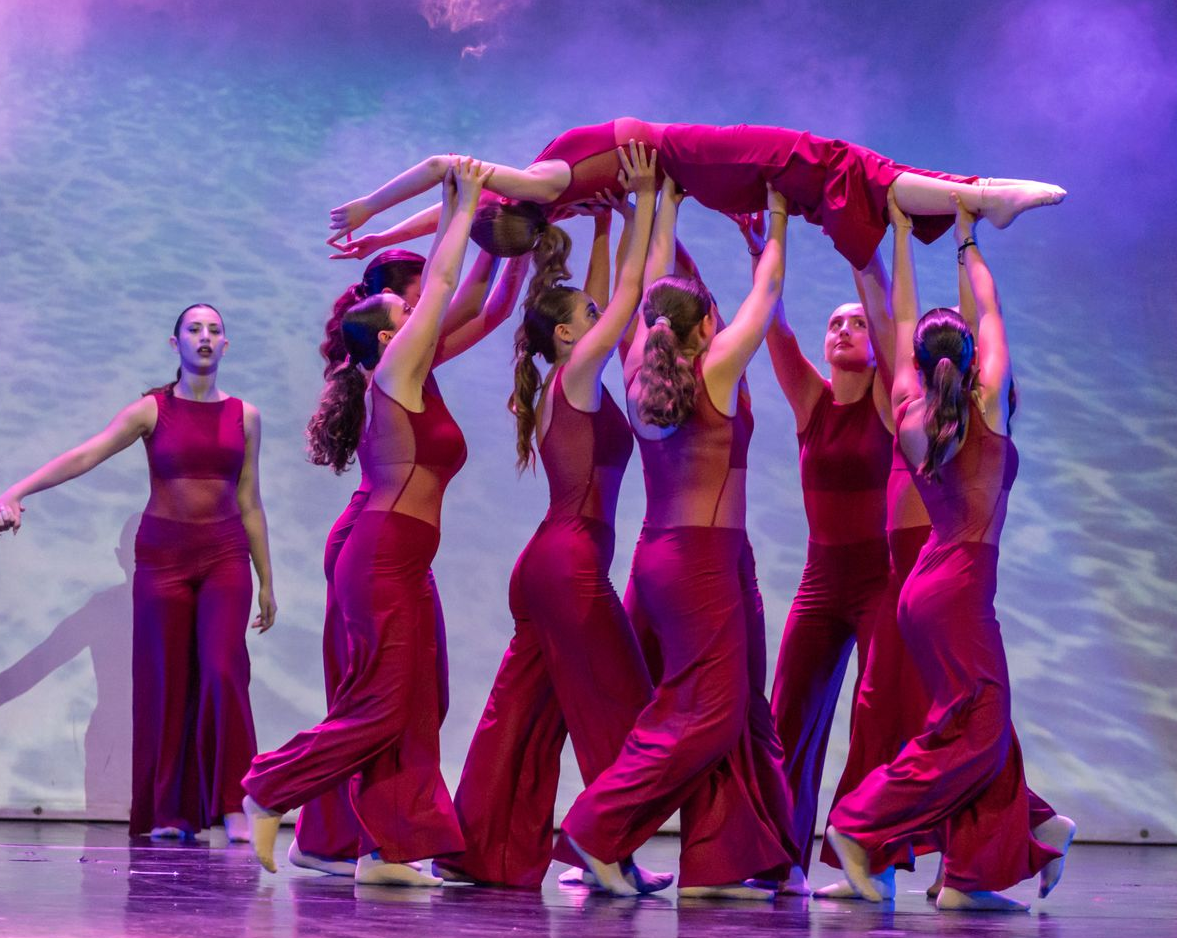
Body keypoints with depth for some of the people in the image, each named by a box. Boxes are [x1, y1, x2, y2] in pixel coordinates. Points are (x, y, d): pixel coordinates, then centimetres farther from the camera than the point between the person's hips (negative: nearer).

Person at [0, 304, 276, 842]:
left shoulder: (243, 416, 7)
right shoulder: (151, 410, 1)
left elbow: (250, 503, 12)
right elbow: (83, 456, -10)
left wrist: (266, 581, 13)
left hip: (225, 555, 1)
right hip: (163, 555, -1)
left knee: (224, 671, -14)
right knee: (166, 681, 0)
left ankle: (229, 805, -10)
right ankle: (169, 811, 9)